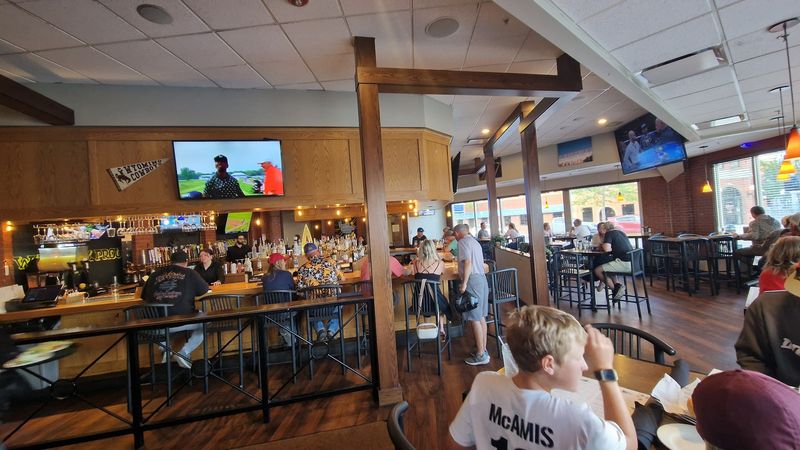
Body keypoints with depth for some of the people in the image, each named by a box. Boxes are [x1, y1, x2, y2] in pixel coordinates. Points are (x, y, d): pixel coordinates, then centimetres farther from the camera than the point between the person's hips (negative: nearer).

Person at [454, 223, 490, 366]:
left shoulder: (463, 242, -8)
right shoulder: (474, 241, 19)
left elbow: (468, 262, -19)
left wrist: (464, 283, -19)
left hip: (473, 280, -10)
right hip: (482, 278, 10)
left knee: (475, 319, -3)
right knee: (481, 317, 14)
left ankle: (481, 355, 5)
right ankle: (483, 350, 24)